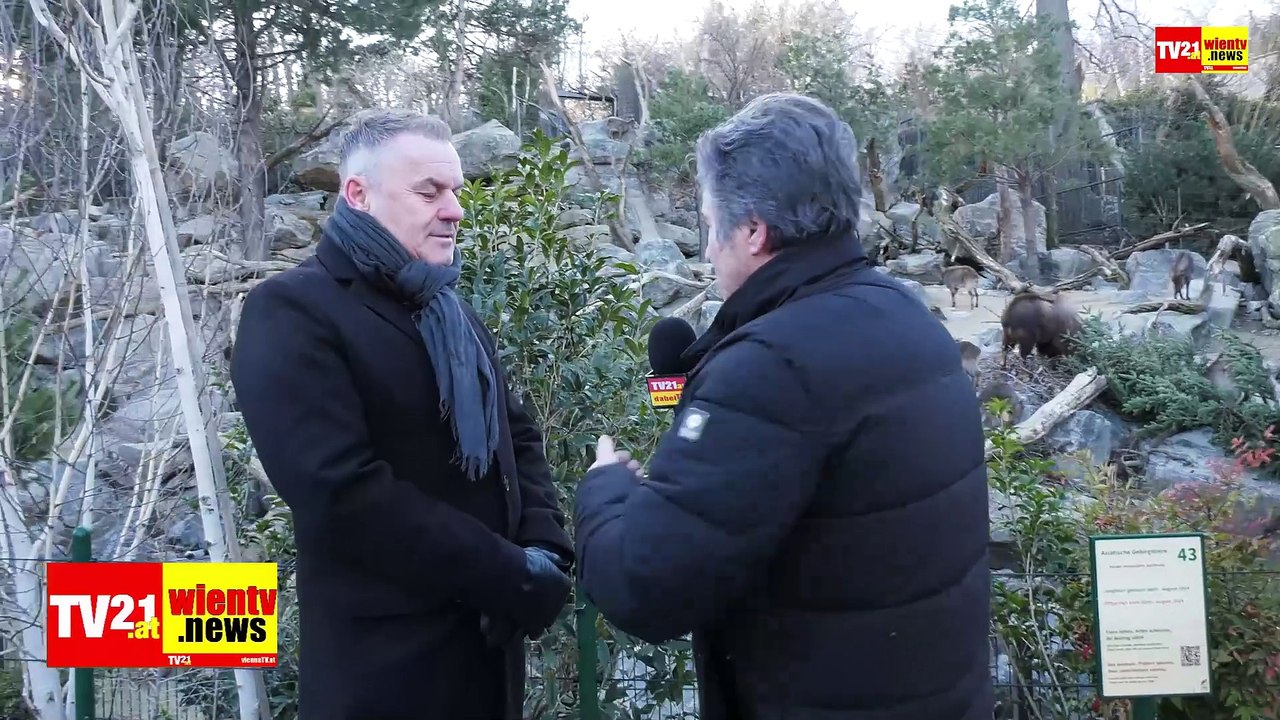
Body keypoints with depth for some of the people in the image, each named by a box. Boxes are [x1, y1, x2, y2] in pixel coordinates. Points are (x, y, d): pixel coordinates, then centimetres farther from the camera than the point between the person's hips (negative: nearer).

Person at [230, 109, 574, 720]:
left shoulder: (452, 313, 13)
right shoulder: (292, 312, -12)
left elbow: (518, 436, 13)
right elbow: (342, 490, -22)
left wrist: (545, 551, -6)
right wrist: (511, 576, -20)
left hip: (491, 635, 7)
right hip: (387, 658, -7)